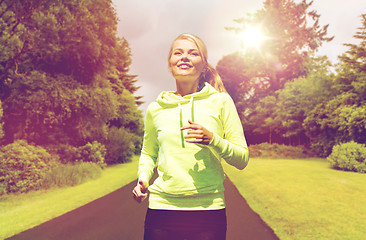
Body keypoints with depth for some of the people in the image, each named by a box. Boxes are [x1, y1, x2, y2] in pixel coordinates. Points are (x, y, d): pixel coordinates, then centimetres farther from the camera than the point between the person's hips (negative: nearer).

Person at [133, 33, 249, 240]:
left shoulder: (220, 101, 0)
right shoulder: (155, 109, 6)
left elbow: (242, 158, 0)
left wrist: (212, 140, -16)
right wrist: (143, 179, 2)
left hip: (209, 209, -1)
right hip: (162, 207, 2)